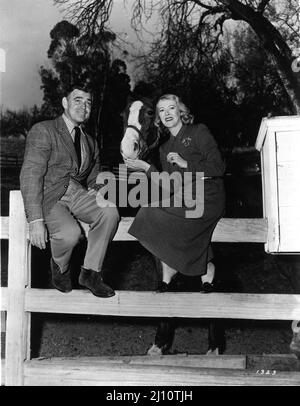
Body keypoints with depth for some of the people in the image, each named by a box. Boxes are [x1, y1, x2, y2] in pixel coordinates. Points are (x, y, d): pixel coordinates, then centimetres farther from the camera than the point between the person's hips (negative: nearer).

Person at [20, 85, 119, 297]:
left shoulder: (91, 143, 18)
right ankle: (60, 268, 4)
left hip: (78, 194, 5)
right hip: (49, 197, -5)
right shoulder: (43, 131, -4)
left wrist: (93, 191, 2)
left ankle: (91, 272, -7)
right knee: (70, 233, -32)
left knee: (110, 212, -24)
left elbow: (93, 179, 27)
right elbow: (30, 175, -14)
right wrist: (36, 220, -24)